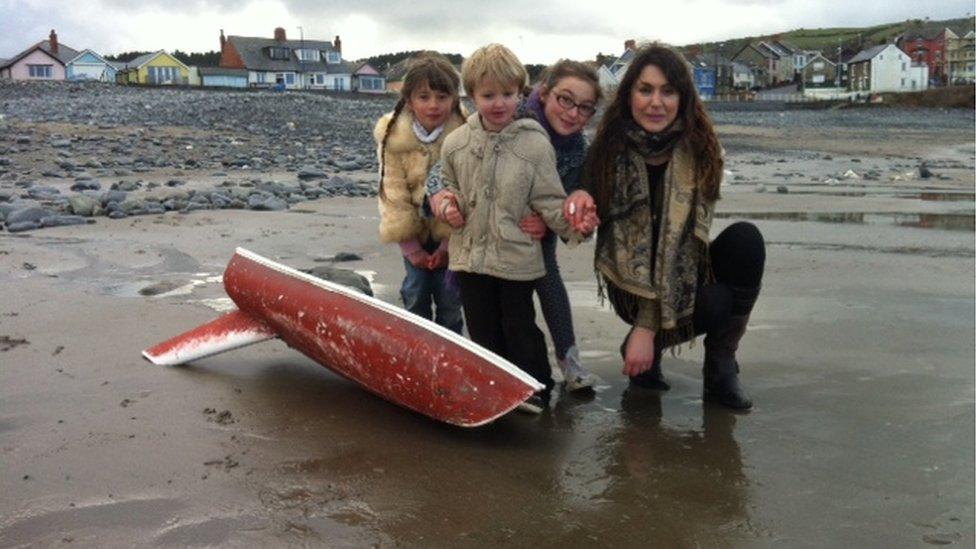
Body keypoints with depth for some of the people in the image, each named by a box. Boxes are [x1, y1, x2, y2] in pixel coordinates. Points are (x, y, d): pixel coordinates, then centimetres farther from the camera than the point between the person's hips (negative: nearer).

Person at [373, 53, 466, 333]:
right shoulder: (392, 135, -15)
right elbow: (394, 193, -11)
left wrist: (448, 244, -13)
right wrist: (411, 248, -10)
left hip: (450, 232, -1)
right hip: (414, 230, 2)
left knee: (449, 297, 5)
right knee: (415, 293, 8)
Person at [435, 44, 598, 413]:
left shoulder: (535, 144, -11)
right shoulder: (456, 143, -1)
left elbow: (549, 201, -9)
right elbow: (447, 185, 15)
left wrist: (574, 223, -27)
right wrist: (447, 205, -6)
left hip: (517, 256, -3)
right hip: (470, 255, 3)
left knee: (519, 327, 10)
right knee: (482, 329, 15)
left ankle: (535, 386, 29)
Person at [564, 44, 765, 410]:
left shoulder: (698, 152, -12)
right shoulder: (610, 149, -11)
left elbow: (683, 240, -17)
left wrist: (648, 327, -23)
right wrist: (582, 198, -25)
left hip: (682, 277, 2)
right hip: (630, 282, -2)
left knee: (746, 239, -27)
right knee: (715, 305, -30)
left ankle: (720, 366, -11)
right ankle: (647, 347, 3)